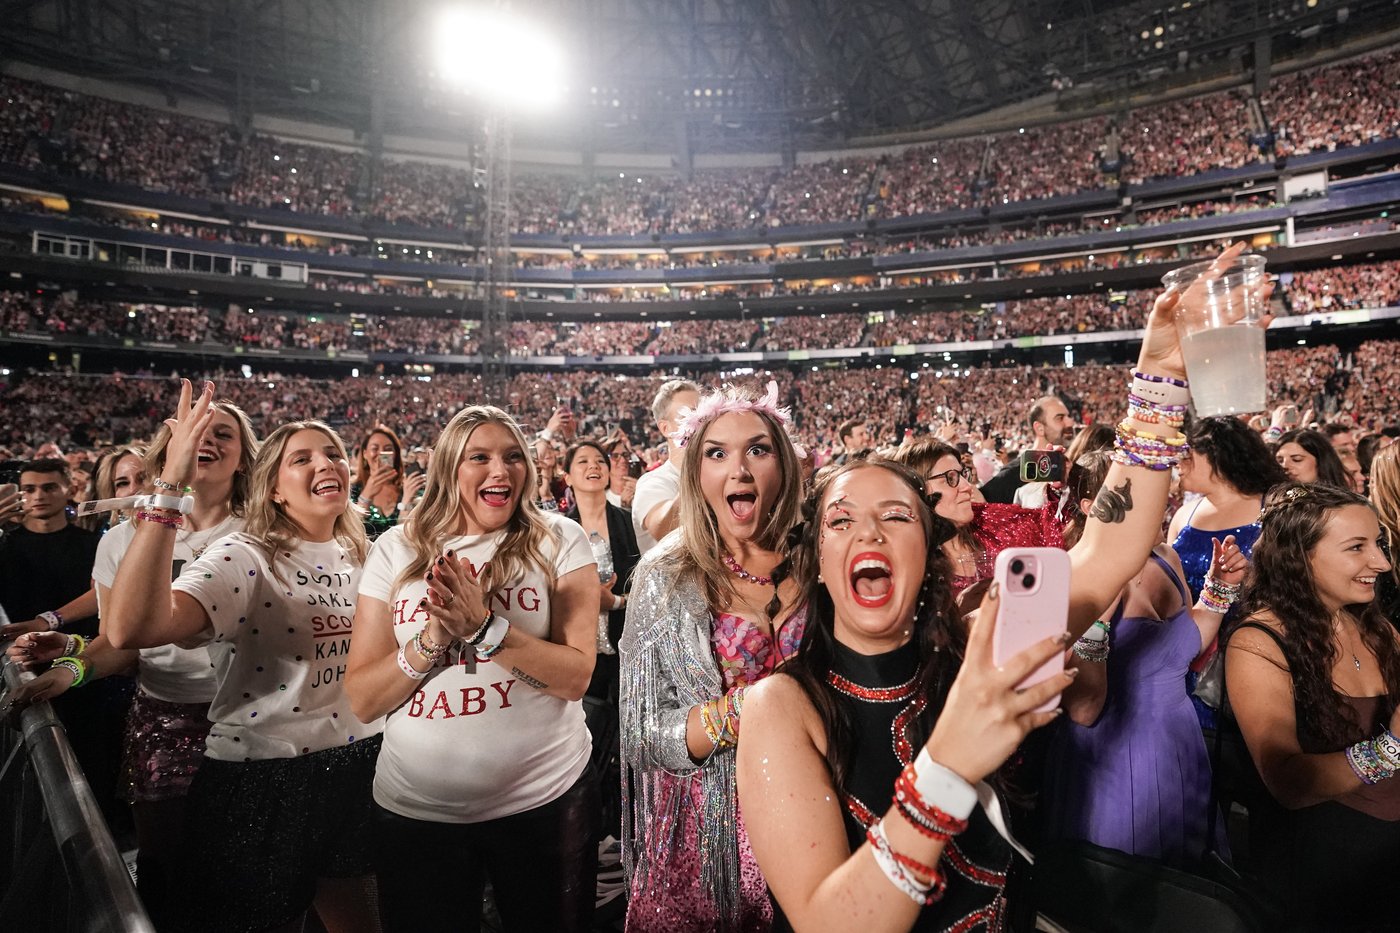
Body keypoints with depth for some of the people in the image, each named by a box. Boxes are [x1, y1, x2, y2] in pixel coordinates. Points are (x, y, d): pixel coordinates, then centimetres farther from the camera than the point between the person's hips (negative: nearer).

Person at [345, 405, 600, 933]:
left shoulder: (558, 541, -5)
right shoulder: (396, 549, -1)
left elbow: (576, 676, -12)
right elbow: (362, 701, -2)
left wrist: (485, 626, -24)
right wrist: (431, 641, -19)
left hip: (543, 799, -1)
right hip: (414, 808, 1)